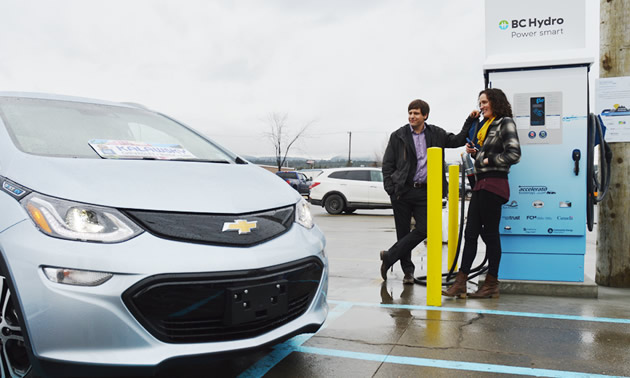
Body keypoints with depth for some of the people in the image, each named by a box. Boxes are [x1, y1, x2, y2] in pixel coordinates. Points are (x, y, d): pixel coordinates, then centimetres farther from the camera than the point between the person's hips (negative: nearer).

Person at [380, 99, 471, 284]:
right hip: (402, 191, -1)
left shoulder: (436, 134, 9)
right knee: (403, 232, 5)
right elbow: (387, 164, 3)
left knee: (424, 229, -7)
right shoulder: (398, 136, 3)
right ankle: (408, 270, 21)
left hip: (425, 192, 2)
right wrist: (391, 190, -5)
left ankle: (389, 256, 6)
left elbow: (458, 140, 12)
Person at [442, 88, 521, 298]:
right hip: (481, 185, 9)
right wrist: (474, 151, 9)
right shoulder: (485, 125, 21)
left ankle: (492, 285, 9)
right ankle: (460, 283, 4)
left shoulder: (505, 123, -4)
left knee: (490, 234, -2)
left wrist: (489, 160, -8)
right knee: (470, 233, 3)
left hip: (494, 184, -9)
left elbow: (514, 154, -15)